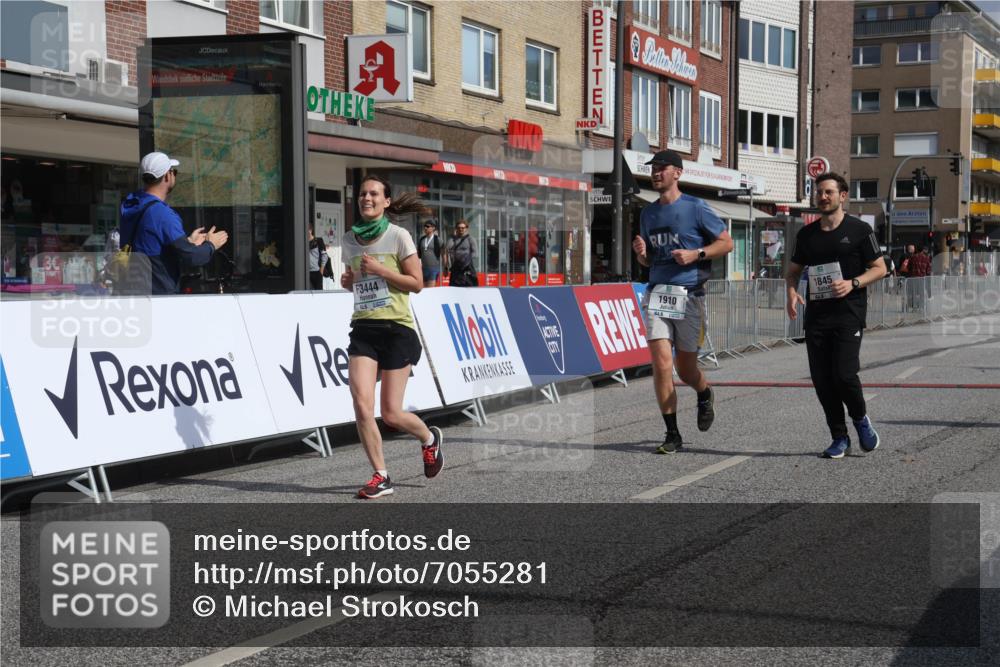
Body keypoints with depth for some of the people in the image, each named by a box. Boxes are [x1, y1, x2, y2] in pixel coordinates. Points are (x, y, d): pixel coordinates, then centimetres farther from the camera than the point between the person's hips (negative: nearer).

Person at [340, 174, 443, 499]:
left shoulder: (398, 236, -5)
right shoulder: (349, 240, 10)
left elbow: (417, 283, -6)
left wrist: (380, 269, -16)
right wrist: (348, 281, 2)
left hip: (397, 328, -4)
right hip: (364, 328, 4)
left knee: (391, 414, -3)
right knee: (362, 405, -12)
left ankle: (429, 438, 30)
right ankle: (381, 476, 1)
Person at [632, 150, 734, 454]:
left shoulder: (695, 208, -2)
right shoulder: (648, 213, 14)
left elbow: (726, 243, 0)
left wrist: (696, 254, -14)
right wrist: (641, 252, -2)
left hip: (689, 294, -3)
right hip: (657, 293, 3)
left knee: (686, 369, 6)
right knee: (661, 362, -10)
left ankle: (705, 396, 43)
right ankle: (672, 435, -2)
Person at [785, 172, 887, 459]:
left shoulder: (859, 230, 1)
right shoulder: (806, 234, 13)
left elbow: (880, 268, 2)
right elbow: (794, 270, 21)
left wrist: (852, 284, -15)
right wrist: (792, 292, -1)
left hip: (849, 313, -4)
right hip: (816, 314, 5)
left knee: (844, 373, -15)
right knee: (821, 378, 1)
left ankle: (861, 419, 15)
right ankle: (839, 438, 14)